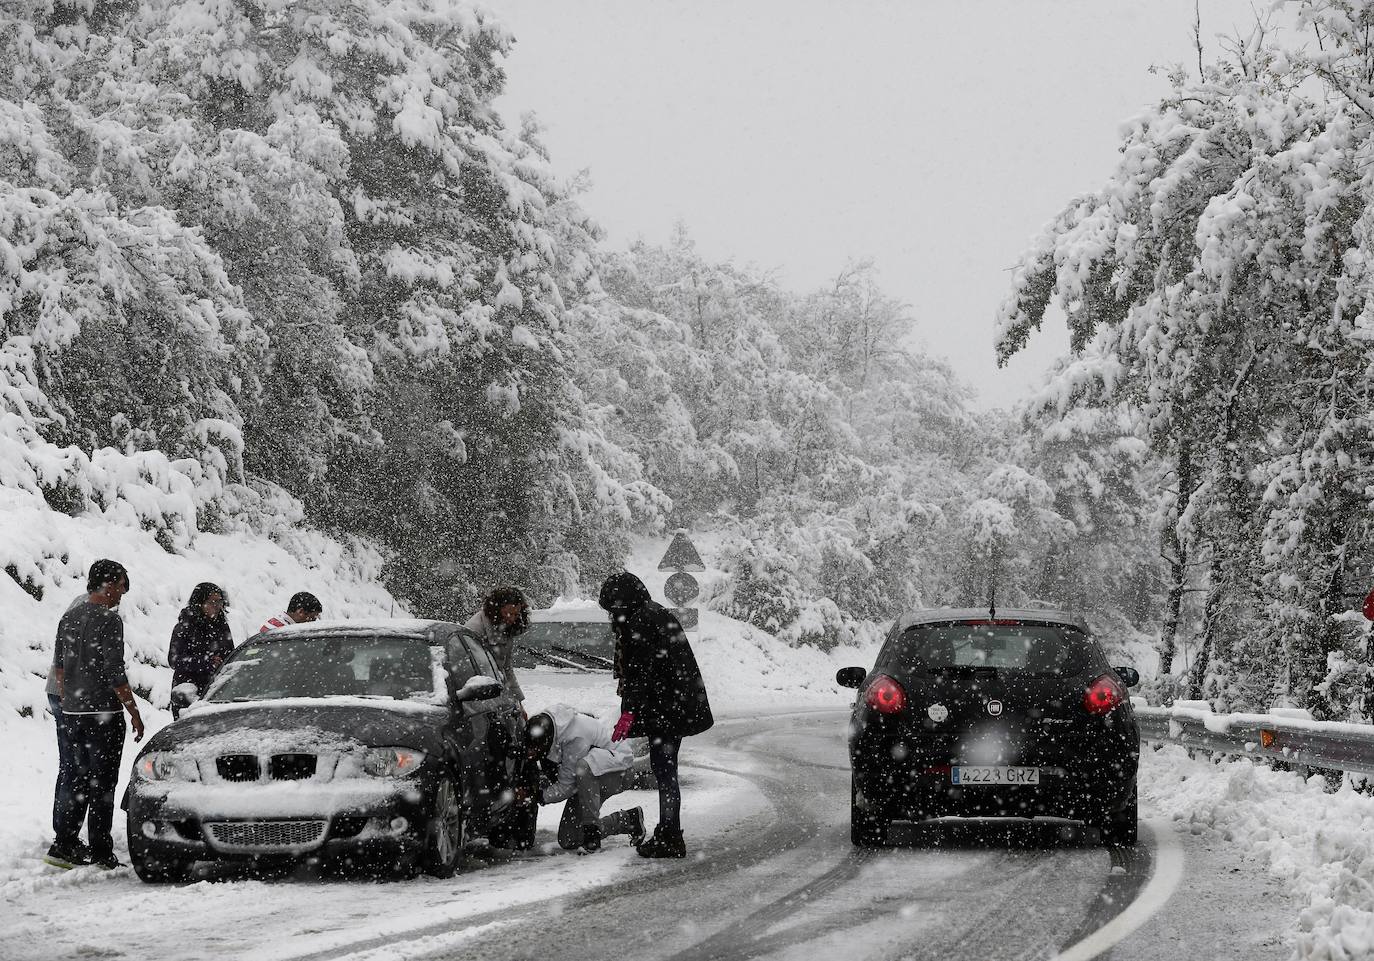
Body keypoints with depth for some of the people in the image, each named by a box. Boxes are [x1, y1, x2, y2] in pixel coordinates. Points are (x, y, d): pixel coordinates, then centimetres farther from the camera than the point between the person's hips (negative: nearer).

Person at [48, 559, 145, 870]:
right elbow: (114, 673, -16)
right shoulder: (108, 620, -13)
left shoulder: (68, 619, 11)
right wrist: (134, 712, -10)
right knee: (102, 785, -1)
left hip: (71, 712, 7)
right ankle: (101, 853, 1)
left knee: (81, 781, 12)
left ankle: (63, 846, 4)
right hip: (102, 713, -7)